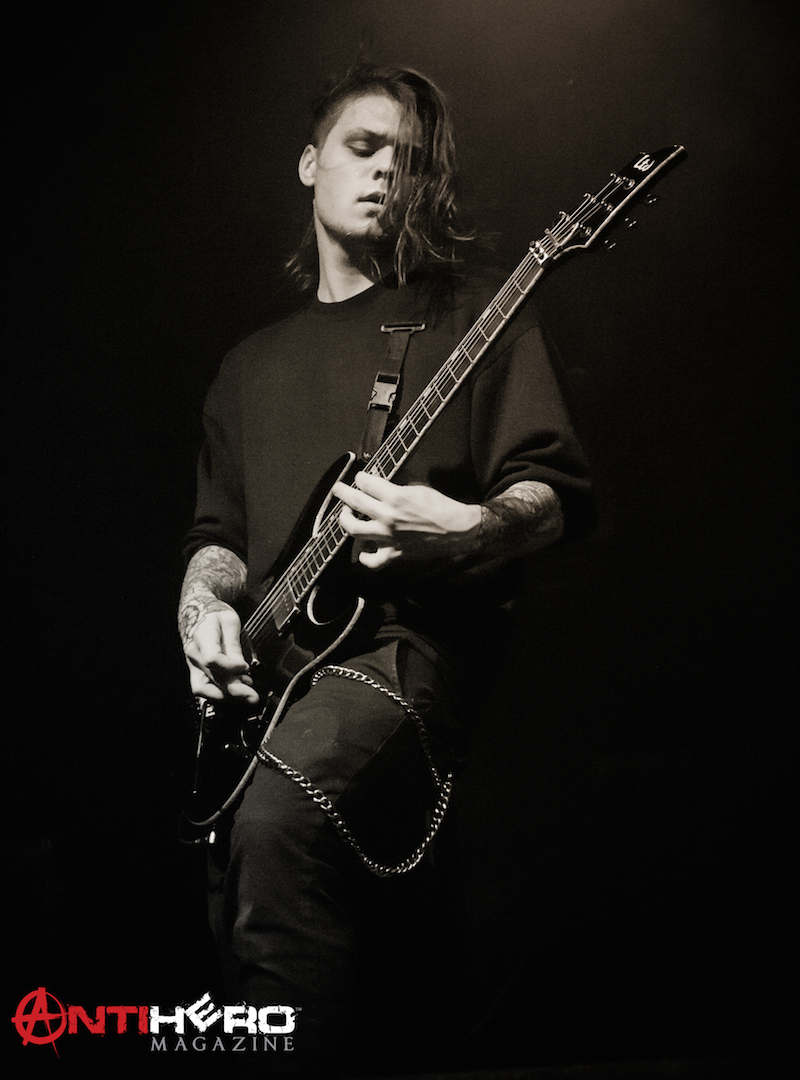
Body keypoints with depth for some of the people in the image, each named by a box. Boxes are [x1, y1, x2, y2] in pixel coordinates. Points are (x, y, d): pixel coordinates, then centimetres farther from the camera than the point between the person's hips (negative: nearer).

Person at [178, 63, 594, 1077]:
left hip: (408, 639, -6)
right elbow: (217, 525, 24)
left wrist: (468, 532, -23)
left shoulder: (472, 317, 7)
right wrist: (205, 599, 2)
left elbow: (561, 490, -2)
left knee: (276, 822, -34)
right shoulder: (253, 362, 22)